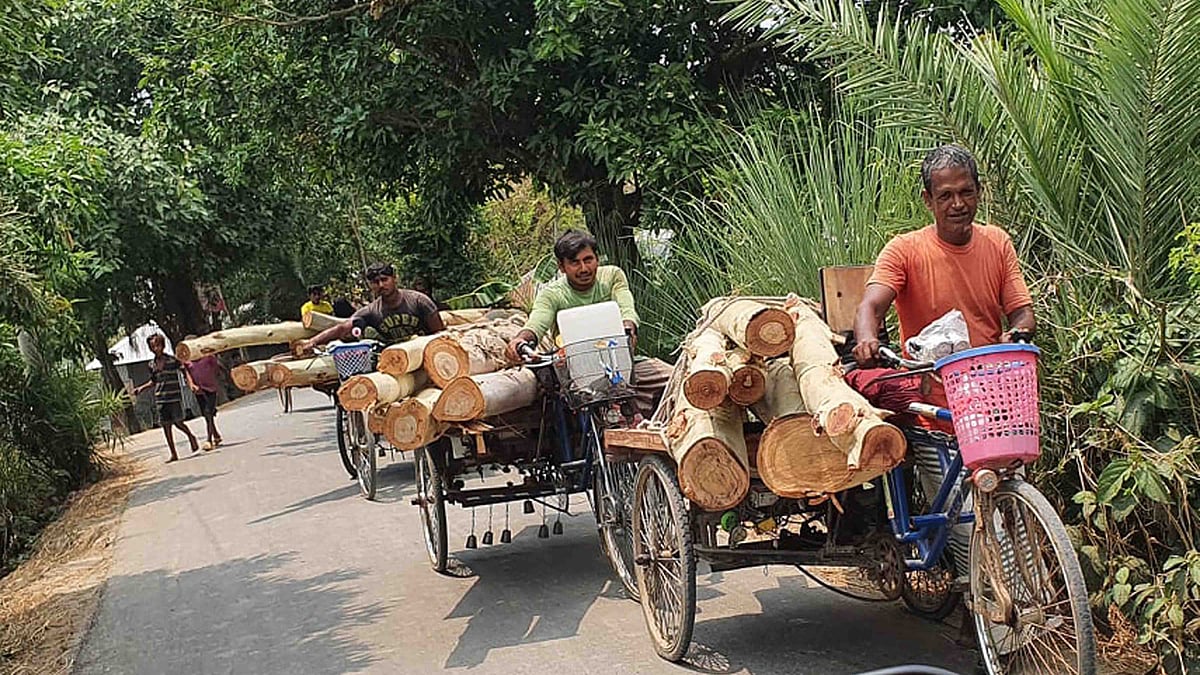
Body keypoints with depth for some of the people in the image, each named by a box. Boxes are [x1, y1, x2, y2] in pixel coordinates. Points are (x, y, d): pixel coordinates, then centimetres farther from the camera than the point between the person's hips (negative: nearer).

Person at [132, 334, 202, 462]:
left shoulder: (173, 360, -4)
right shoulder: (152, 365, 9)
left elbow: (185, 372, -2)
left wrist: (191, 384, -16)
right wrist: (141, 388, 13)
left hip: (174, 396, -4)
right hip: (161, 398, 4)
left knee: (178, 422, -10)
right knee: (166, 426, 3)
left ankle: (191, 436, 22)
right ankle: (173, 454, 10)